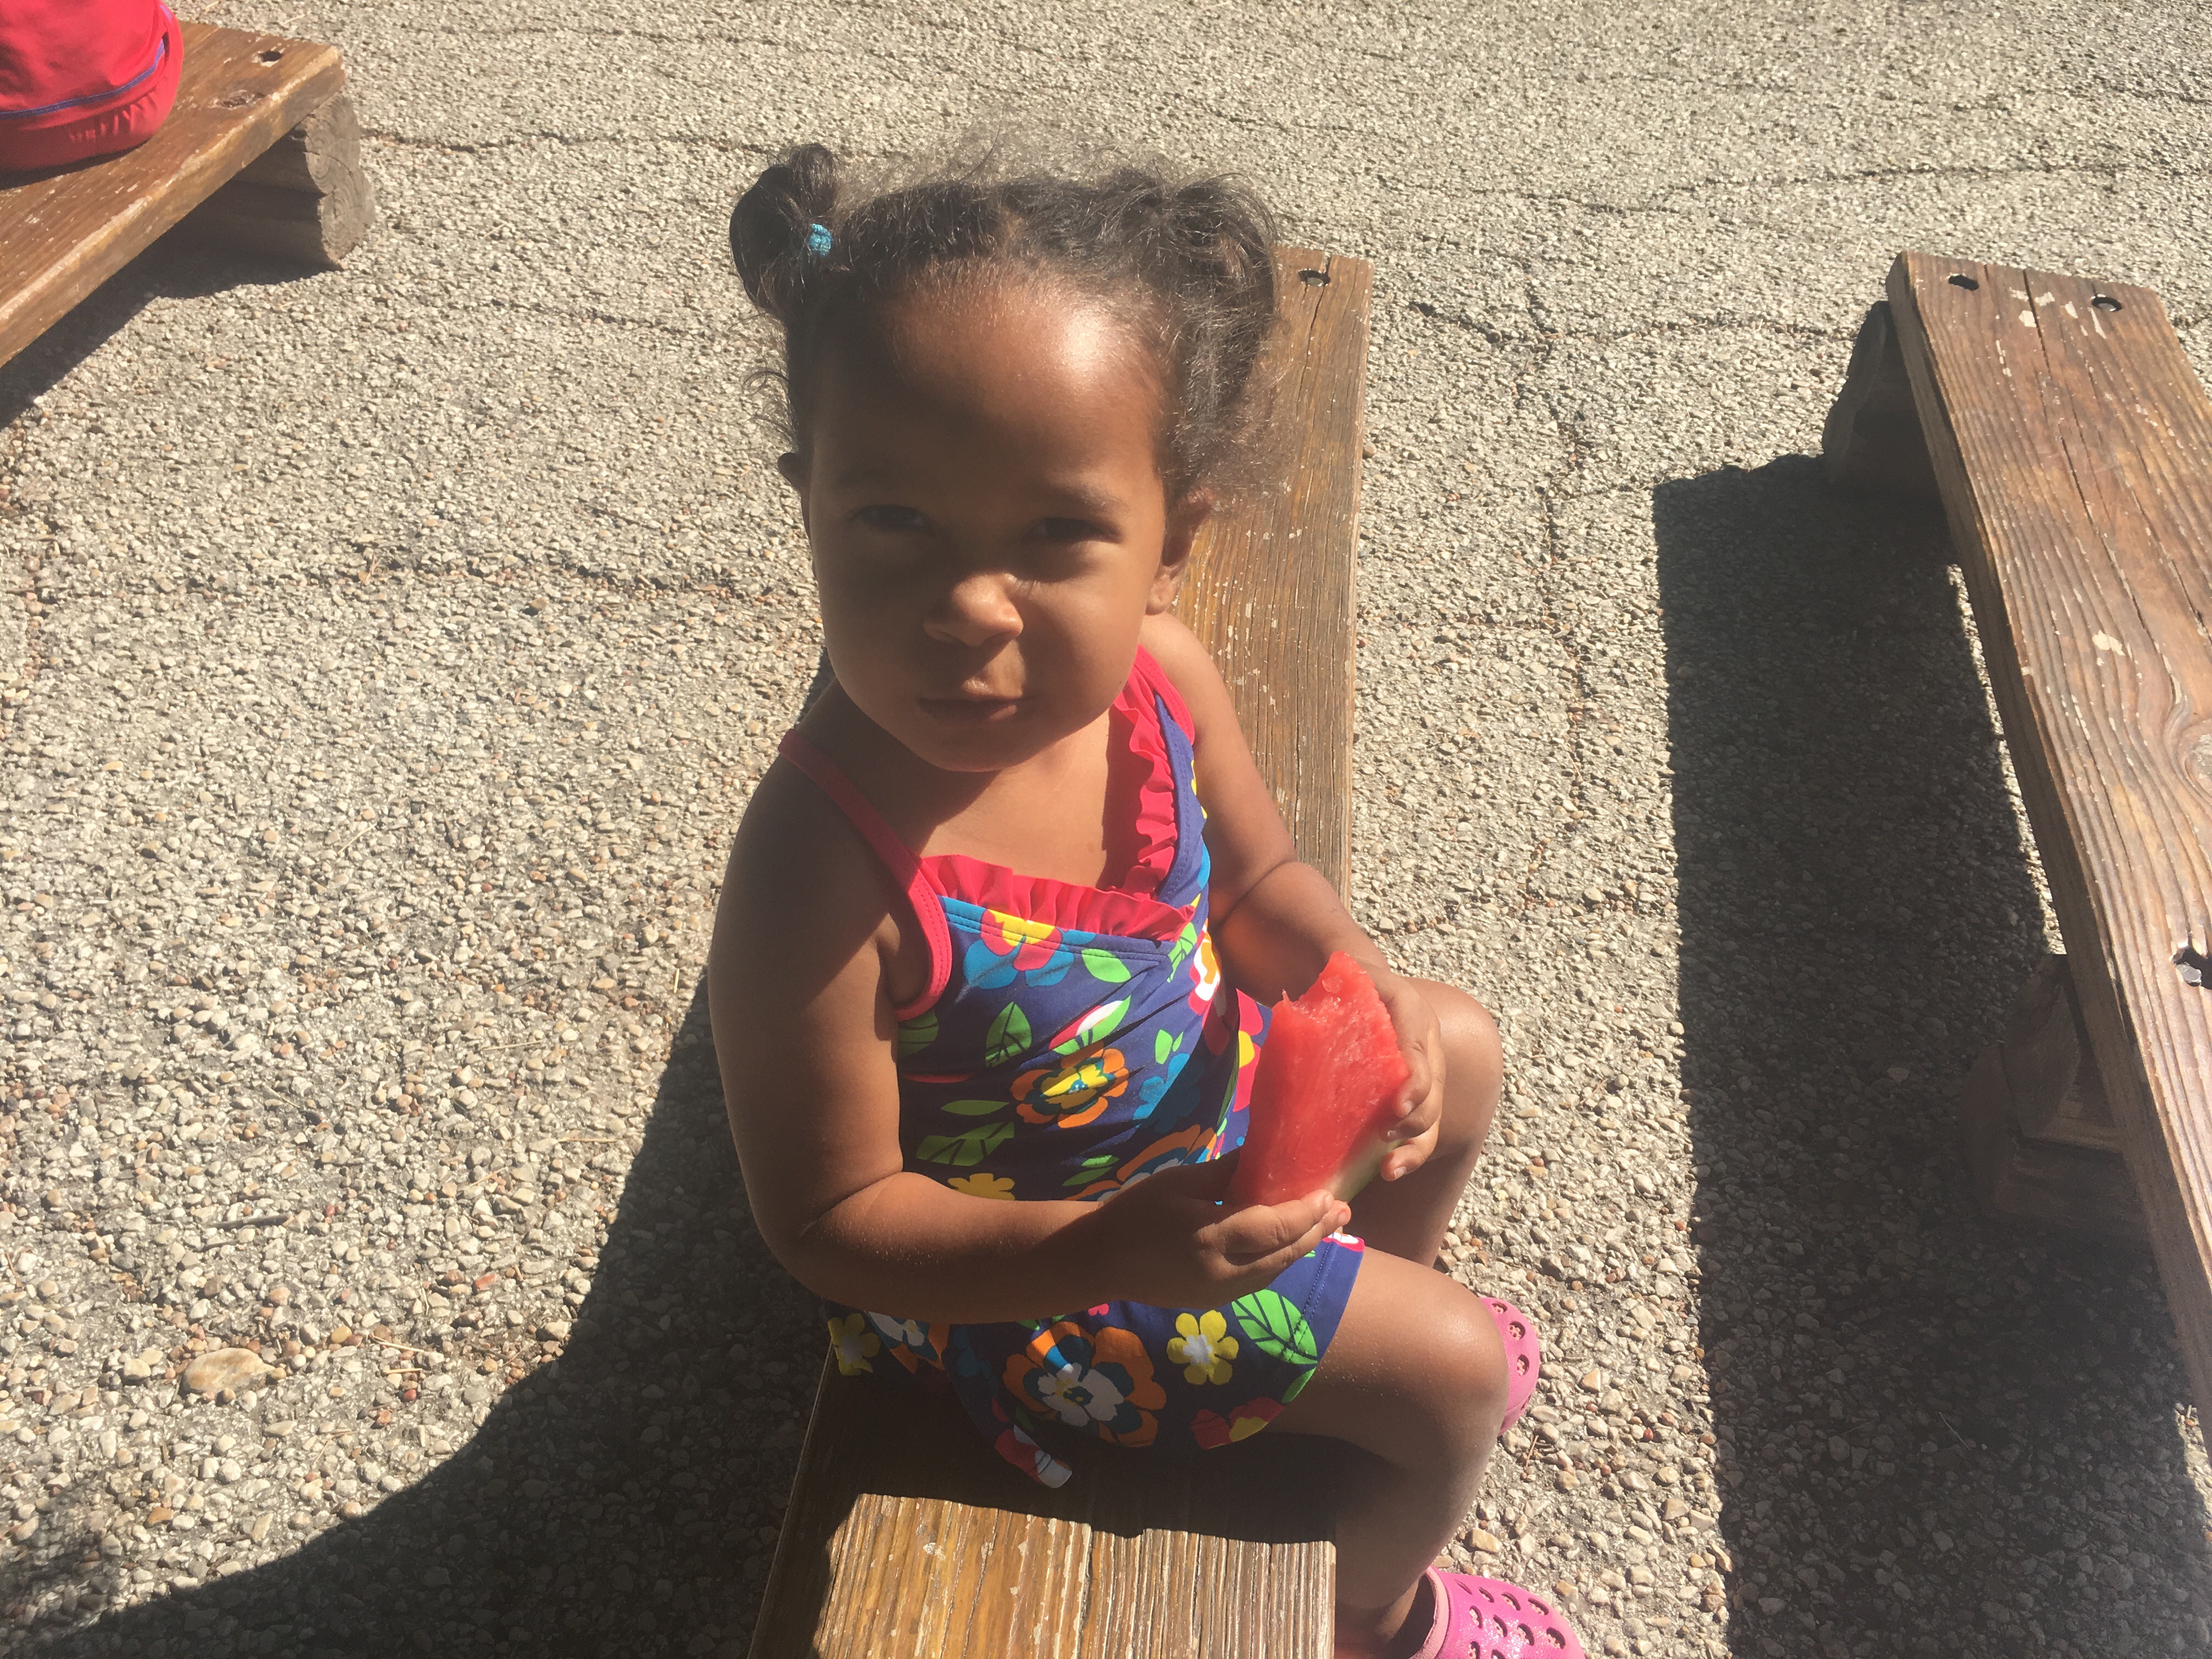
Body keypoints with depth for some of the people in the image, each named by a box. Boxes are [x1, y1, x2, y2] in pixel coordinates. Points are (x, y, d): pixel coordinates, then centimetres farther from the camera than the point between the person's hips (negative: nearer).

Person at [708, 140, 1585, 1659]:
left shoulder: (1153, 676, -22)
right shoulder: (828, 873, -40)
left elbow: (1256, 876, -1)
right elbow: (828, 1221, -26)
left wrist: (1350, 977, -21)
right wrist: (1113, 1253, -36)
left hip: (1195, 1065, 6)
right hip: (1021, 1258, -6)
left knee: (1457, 1054, 23)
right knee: (1458, 1380, 3)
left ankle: (1375, 1288, 54)